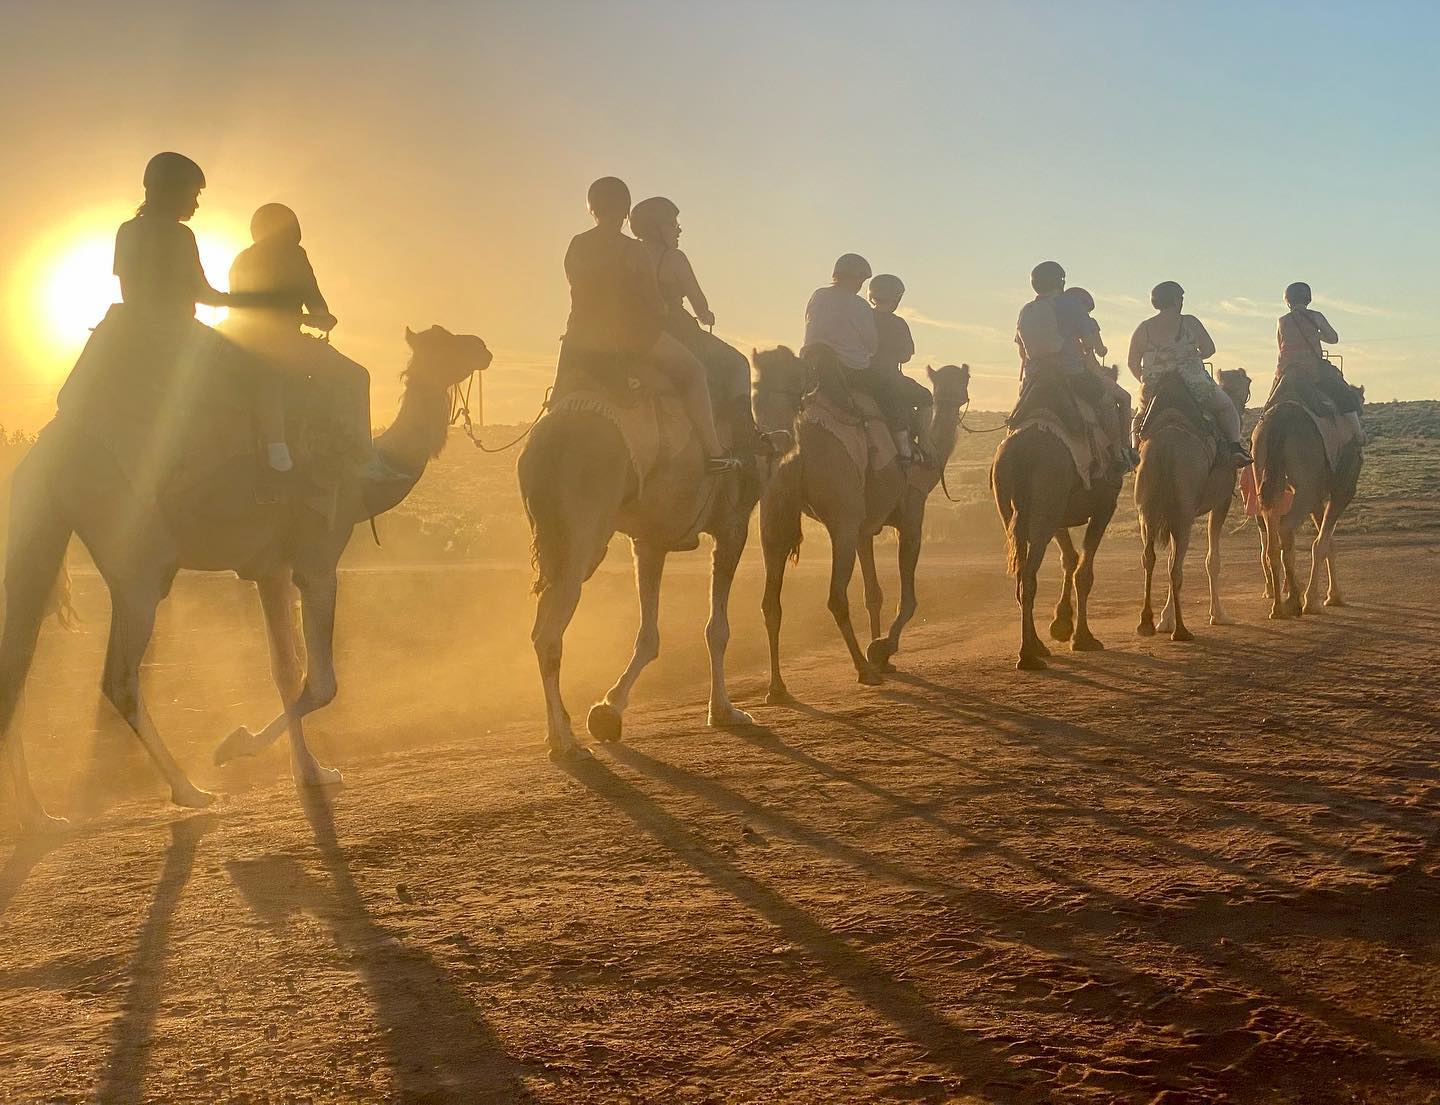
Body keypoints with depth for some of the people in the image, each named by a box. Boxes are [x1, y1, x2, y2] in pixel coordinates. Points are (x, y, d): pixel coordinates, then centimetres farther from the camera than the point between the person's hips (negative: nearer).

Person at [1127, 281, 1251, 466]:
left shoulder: (1143, 329, 1)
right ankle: (1234, 445, -4)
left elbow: (1133, 364, 3)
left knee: (1140, 417, 31)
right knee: (1226, 408, 17)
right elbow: (1209, 349, 2)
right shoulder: (1189, 322, -4)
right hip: (1194, 387, -2)